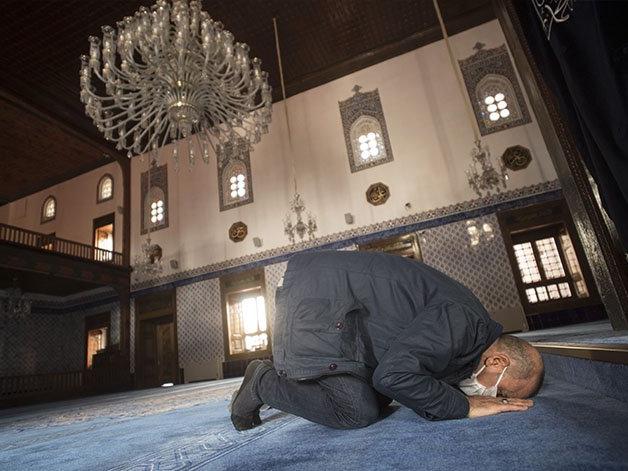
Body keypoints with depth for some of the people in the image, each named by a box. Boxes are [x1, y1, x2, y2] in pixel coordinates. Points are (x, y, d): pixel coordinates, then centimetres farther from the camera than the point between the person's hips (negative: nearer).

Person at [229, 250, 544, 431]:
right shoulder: (461, 321, -20)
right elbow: (394, 374, -27)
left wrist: (466, 398, 3)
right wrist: (465, 407, -14)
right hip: (315, 300, -10)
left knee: (378, 399, 10)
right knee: (358, 412, -13)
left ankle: (280, 373, 20)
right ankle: (264, 384, 5)